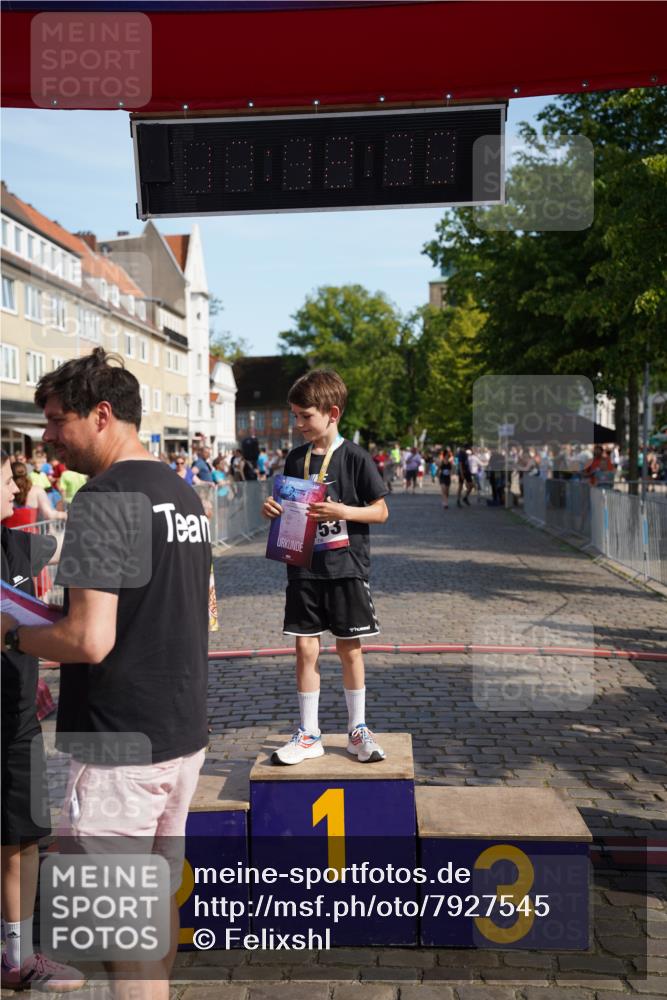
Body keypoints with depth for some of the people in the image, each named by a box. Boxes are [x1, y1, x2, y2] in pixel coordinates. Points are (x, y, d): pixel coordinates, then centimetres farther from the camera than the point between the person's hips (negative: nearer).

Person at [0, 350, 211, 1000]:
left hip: (119, 745, -8)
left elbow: (90, 641, -25)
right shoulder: (185, 495, 9)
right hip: (183, 733, 9)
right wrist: (60, 612, 17)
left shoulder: (104, 498, -18)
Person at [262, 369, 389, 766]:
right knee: (306, 647, 5)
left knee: (349, 648, 7)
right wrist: (275, 509, -4)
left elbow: (381, 511, -5)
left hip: (346, 567, -4)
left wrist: (343, 511, -20)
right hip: (304, 567, 4)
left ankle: (358, 728, 23)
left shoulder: (355, 457, -7)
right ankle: (309, 734, 17)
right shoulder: (296, 458, 7)